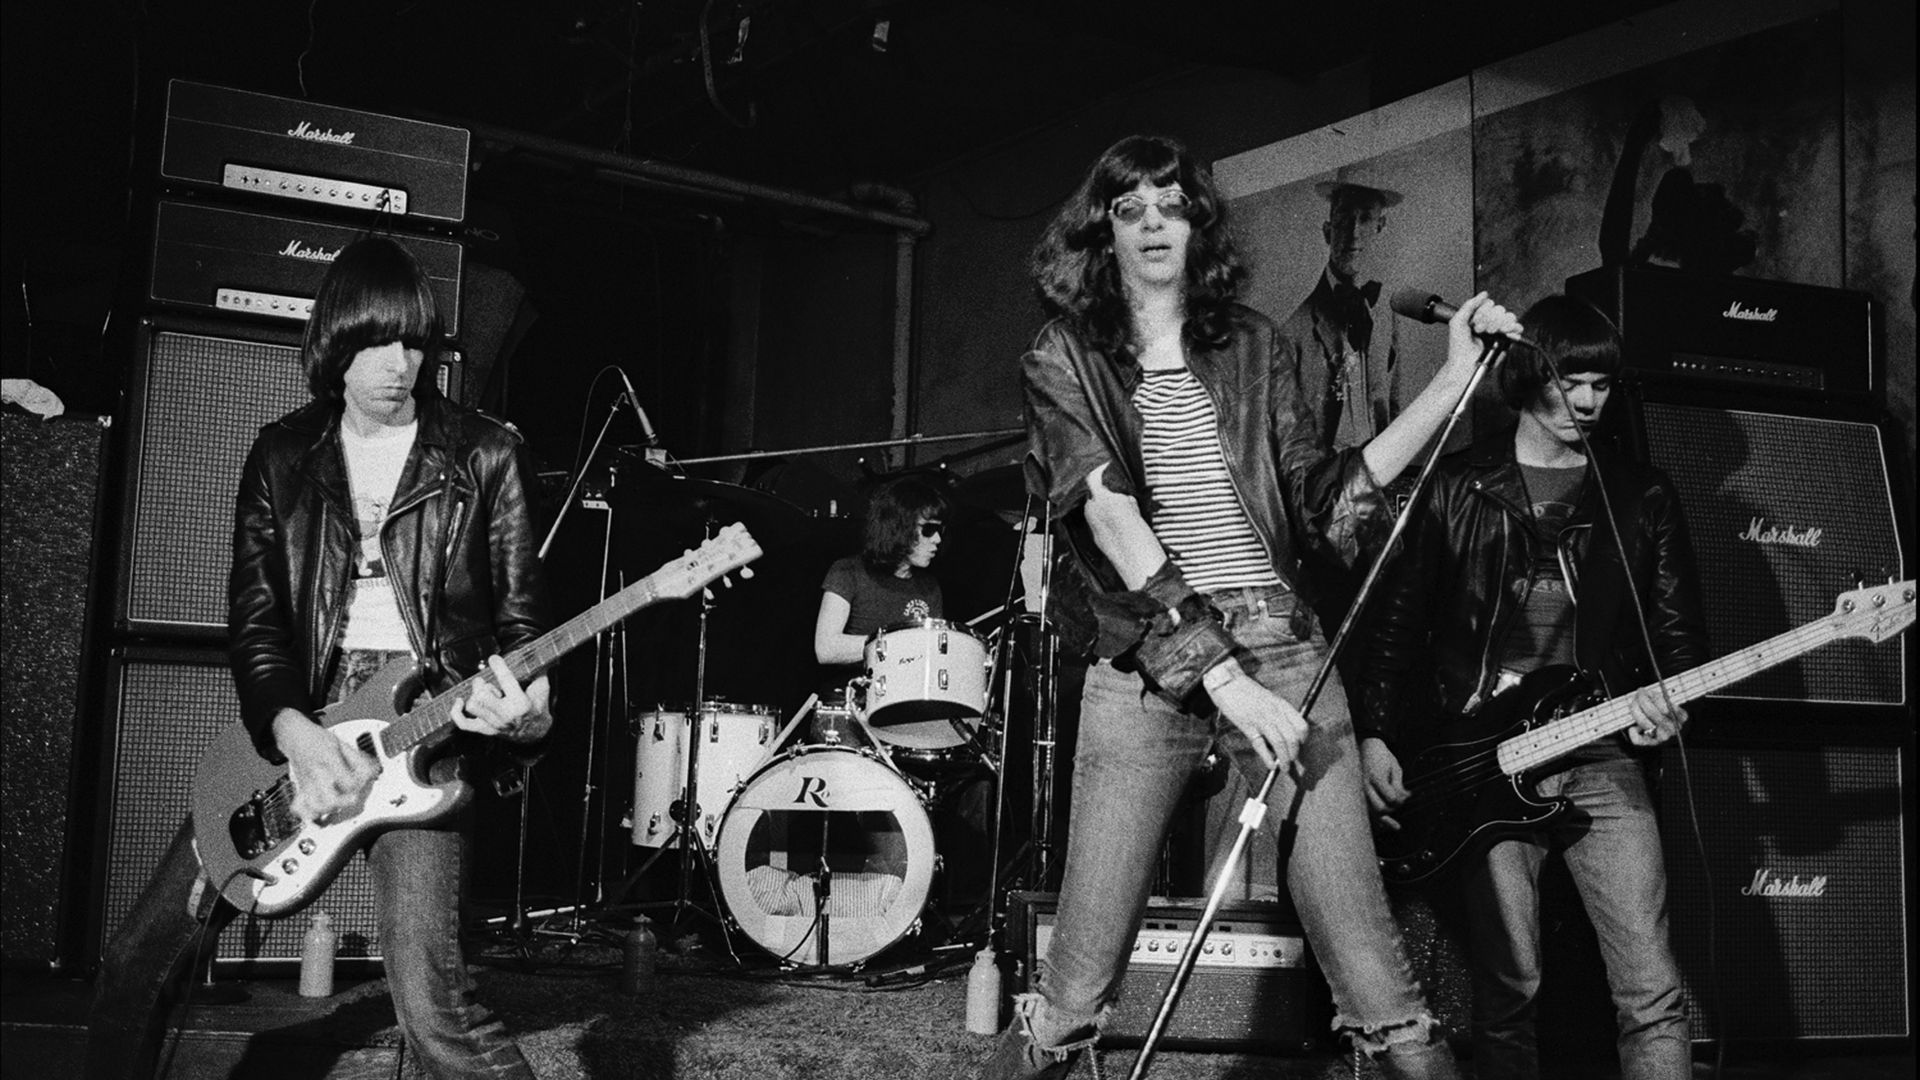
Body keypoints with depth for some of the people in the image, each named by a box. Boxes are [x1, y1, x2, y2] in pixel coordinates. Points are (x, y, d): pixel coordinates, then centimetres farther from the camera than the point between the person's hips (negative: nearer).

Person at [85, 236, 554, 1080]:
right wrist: (292, 730, -15)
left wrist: (522, 702, -18)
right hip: (293, 731, 4)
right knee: (137, 961, 4)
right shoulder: (282, 456, 10)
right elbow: (253, 618, 3)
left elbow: (520, 617, 4)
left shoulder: (485, 457, 3)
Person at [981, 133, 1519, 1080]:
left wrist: (1454, 382, 9)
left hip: (1282, 647, 2)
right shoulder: (1064, 361, 7)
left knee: (1367, 957, -4)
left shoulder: (1249, 345, 17)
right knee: (1085, 959, -5)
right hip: (1146, 661, -2)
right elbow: (1107, 510, -8)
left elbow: (1321, 498, 15)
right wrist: (1217, 671, -19)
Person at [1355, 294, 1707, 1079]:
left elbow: (1680, 629, 13)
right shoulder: (1456, 488, 7)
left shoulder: (1640, 496, 11)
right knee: (1507, 991, 0)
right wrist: (1375, 736, -1)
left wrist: (1665, 702, -7)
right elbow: (1395, 621, 7)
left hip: (1601, 757, 1)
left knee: (1651, 992, -5)